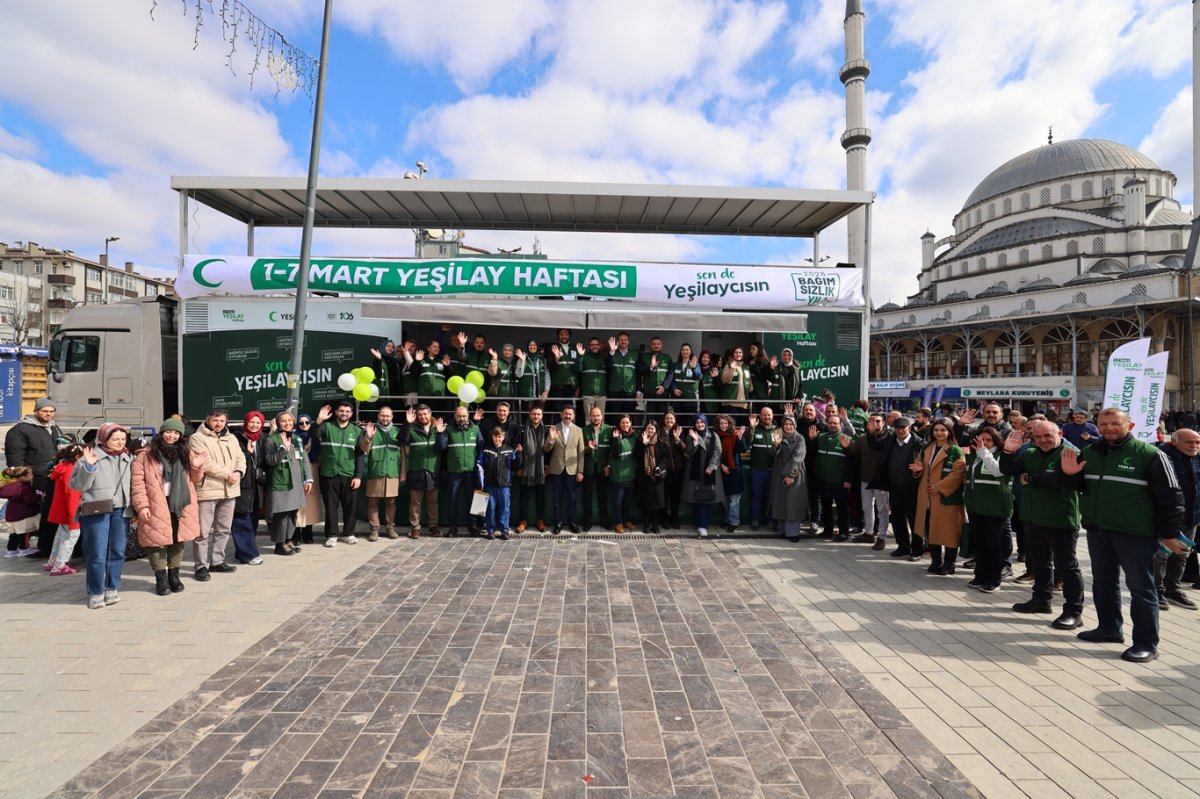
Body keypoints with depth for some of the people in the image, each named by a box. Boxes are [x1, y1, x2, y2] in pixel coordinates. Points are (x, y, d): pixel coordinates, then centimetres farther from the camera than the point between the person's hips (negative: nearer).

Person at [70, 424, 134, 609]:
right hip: (96, 512, -4)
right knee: (97, 555, -2)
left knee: (118, 552, 8)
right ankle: (95, 593, 10)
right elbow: (77, 485, -7)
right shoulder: (90, 458, -2)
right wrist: (88, 467, -19)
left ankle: (112, 589, 20)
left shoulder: (129, 459, 12)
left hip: (121, 511, 4)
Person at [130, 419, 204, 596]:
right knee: (158, 541, -1)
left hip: (181, 505, 4)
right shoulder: (146, 454, -1)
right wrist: (142, 505, -14)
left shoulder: (186, 453, 12)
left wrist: (197, 467, -3)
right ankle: (161, 578, 13)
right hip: (156, 507, -4)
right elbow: (137, 481, -6)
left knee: (178, 540, 10)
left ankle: (174, 575, 24)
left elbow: (193, 479, 18)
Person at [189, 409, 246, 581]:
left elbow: (240, 458, 9)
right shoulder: (197, 438, -6)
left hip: (229, 490, 7)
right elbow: (206, 463, -16)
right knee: (203, 531, -1)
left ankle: (217, 561, 26)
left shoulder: (231, 438, 15)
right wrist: (228, 474, -15)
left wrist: (238, 472, -11)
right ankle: (201, 566, 8)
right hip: (207, 490, -7)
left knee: (223, 529, 14)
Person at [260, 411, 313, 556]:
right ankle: (280, 544, 9)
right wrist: (284, 447, -24)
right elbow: (270, 460, -15)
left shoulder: (297, 438, 14)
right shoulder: (271, 439, -6)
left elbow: (304, 459, 14)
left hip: (296, 483, 6)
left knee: (293, 512, 11)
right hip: (280, 483, -6)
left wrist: (308, 479, 8)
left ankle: (288, 540, 24)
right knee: (282, 514, -3)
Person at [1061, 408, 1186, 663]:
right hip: (1097, 530, 6)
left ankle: (1146, 643, 10)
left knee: (1140, 587, 2)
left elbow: (1170, 496, -8)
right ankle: (1109, 628, 31)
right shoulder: (1089, 453, 7)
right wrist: (1068, 474, -4)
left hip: (1135, 533, -6)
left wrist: (1169, 532, -9)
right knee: (1103, 582, 16)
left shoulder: (1149, 454, -9)